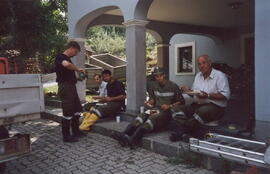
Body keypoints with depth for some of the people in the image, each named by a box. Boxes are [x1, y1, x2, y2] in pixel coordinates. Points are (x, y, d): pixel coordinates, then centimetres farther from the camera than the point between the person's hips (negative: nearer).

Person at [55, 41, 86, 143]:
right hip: (65, 87, -10)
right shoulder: (60, 57, -11)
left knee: (77, 109, 16)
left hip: (72, 87, 10)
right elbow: (66, 65, -36)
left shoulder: (68, 59, 19)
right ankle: (66, 136, 6)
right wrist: (77, 69, -21)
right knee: (68, 112, -4)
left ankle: (76, 131, 28)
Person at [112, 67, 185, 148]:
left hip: (168, 110, -5)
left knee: (152, 118, -34)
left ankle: (132, 139, -53)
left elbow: (181, 102, -1)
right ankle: (124, 135, -43)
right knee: (142, 116, -25)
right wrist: (149, 102, 0)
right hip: (156, 108, 6)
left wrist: (169, 106, -13)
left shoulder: (173, 86, -2)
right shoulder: (154, 86, 14)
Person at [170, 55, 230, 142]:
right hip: (197, 104, 6)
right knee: (180, 109, -19)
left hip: (215, 106, -6)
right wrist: (188, 91, 1)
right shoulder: (198, 75, 21)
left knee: (200, 111, -38)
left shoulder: (220, 75, -2)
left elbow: (225, 95, -11)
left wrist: (208, 95, -20)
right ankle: (179, 132, -37)